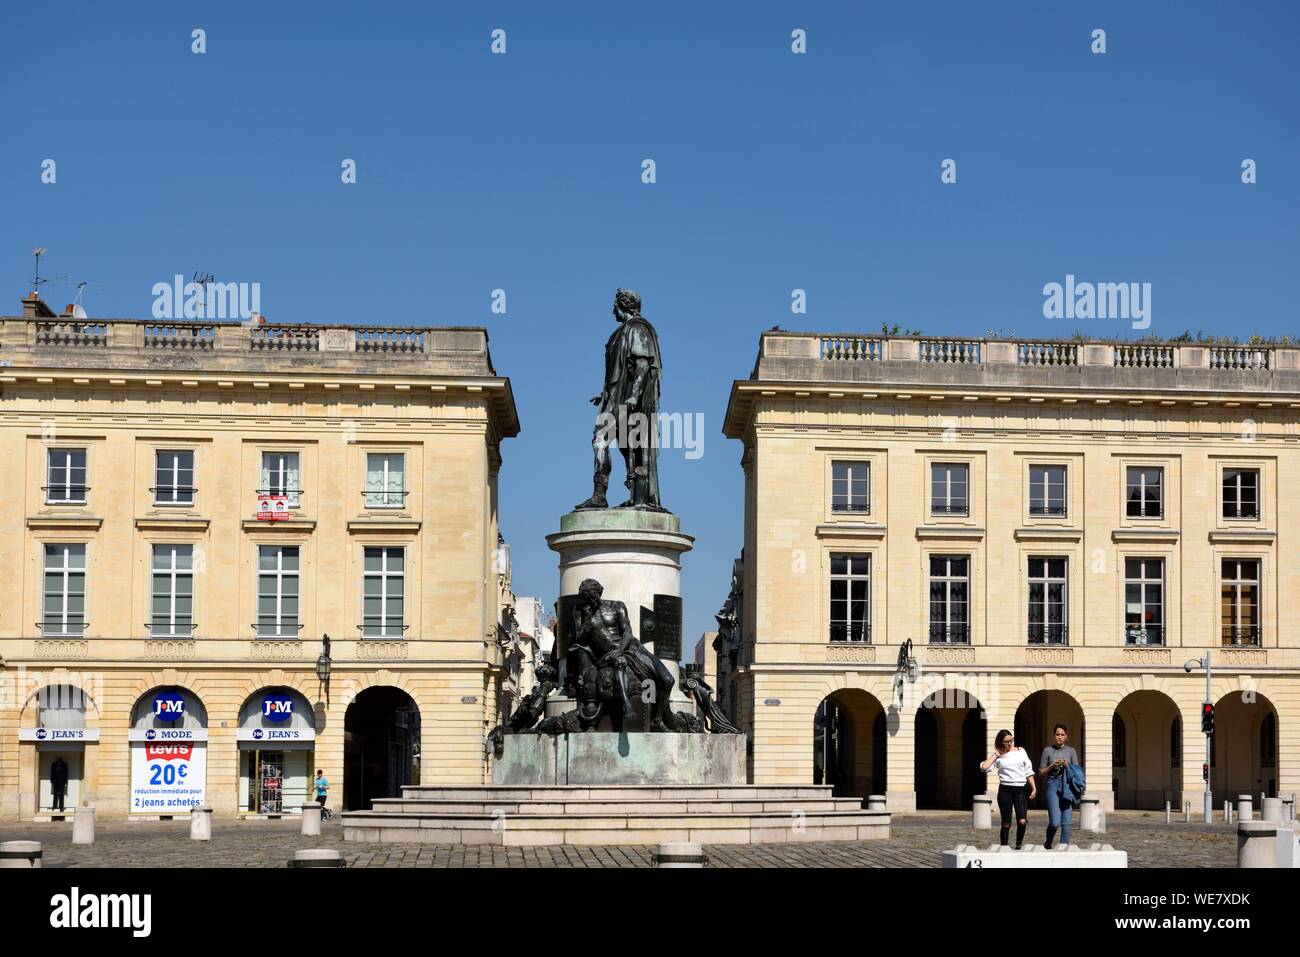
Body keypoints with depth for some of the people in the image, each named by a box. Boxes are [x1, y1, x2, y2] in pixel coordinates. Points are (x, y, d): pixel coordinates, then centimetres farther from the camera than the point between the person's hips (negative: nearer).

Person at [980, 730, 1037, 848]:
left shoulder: (1021, 751, 11)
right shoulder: (998, 756, 6)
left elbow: (1028, 771, 15)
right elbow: (984, 767, -11)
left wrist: (1034, 788, 10)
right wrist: (995, 755, -4)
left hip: (1020, 790, 1)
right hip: (1005, 790, -1)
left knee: (1022, 821, -14)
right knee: (1006, 823, 1)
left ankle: (1018, 846, 5)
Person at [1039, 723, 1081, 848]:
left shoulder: (1071, 751, 11)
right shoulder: (1047, 750, 7)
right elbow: (1041, 772, 8)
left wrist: (1067, 766, -7)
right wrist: (1052, 766, -8)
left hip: (1067, 787, 2)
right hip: (1052, 785, -2)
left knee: (1066, 822, -3)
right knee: (1055, 822, -10)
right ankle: (1048, 843, 15)